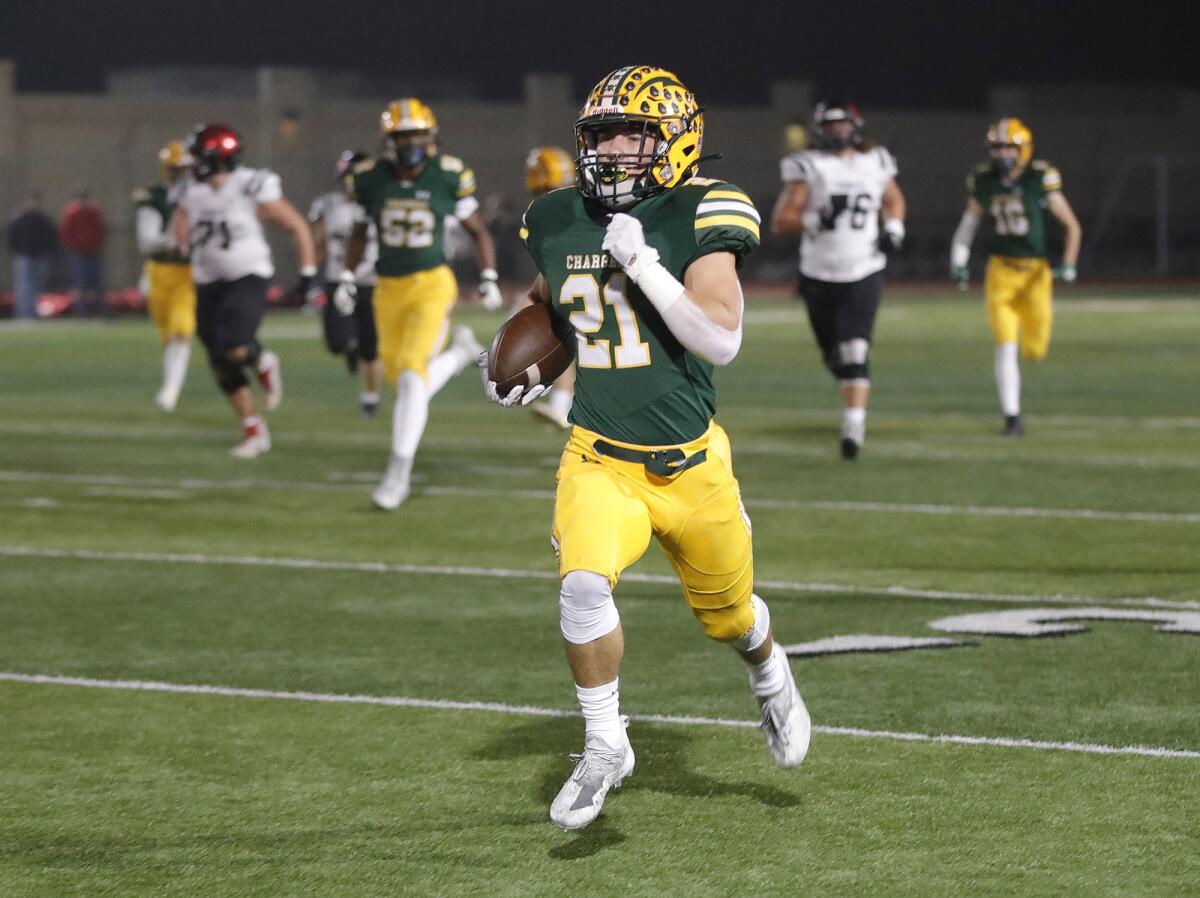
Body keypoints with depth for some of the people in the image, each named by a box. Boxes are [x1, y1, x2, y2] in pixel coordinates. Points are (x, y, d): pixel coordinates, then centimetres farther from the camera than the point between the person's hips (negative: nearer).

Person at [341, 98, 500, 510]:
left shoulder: (449, 178, -8)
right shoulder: (371, 180, -2)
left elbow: (478, 232, 5)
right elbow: (359, 233, 15)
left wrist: (488, 278, -3)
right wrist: (346, 278, 7)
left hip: (432, 285, -4)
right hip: (389, 289, 4)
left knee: (411, 376, -17)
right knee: (403, 382, 10)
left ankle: (399, 472, -11)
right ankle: (459, 351, 41)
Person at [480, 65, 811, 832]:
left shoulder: (699, 219, -13)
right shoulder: (558, 223, 1)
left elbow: (721, 341, -23)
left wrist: (643, 265, -29)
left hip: (690, 465, -2)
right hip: (599, 461, 2)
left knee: (727, 613, 17)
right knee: (584, 582, -26)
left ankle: (770, 676, 54)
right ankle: (605, 748, -8)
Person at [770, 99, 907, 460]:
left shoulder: (874, 164, 5)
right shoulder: (808, 168, -4)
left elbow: (894, 201, 25)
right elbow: (780, 222, -8)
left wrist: (893, 229, 5)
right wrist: (813, 220, -25)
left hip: (864, 274, -1)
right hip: (820, 276, 1)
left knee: (854, 352, -16)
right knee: (834, 355, 10)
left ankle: (854, 424, -19)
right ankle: (856, 402, 39)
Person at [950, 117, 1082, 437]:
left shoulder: (1041, 178, -11)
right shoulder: (984, 180, -2)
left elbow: (1072, 225, -3)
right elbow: (970, 220, 15)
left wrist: (1068, 264, -15)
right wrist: (958, 261, 5)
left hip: (1035, 270, -1)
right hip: (1001, 270, 1)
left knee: (1035, 350, 3)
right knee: (1006, 347, -10)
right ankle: (1012, 419, -4)